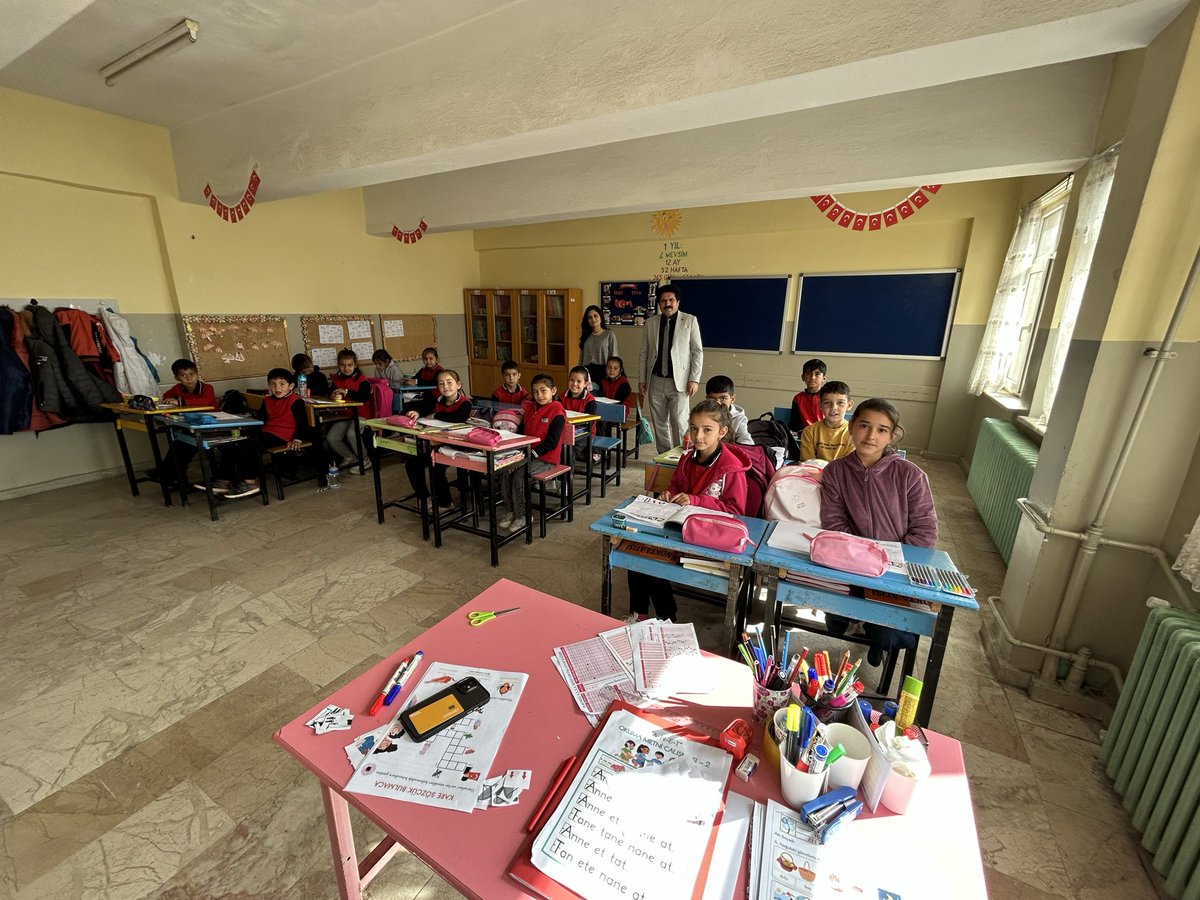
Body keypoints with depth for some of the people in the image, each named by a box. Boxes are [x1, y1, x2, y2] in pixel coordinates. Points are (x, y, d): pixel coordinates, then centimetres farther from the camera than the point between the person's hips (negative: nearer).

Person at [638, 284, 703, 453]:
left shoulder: (690, 320, 2)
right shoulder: (650, 322, 10)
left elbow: (697, 352, 0)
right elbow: (644, 353, 12)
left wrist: (694, 379, -8)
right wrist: (642, 380, 8)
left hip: (679, 382, -3)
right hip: (656, 382, 3)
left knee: (679, 423, -5)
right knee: (659, 423, 8)